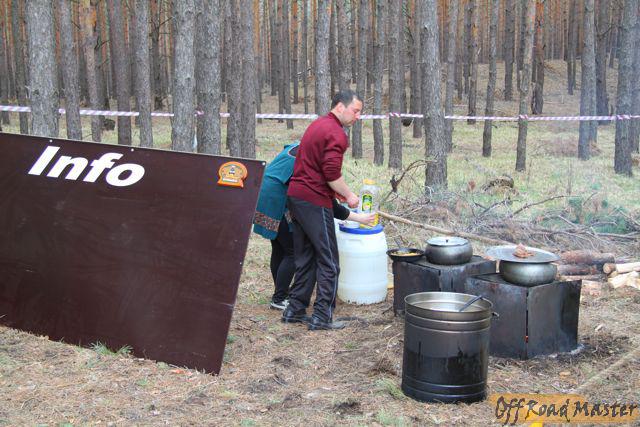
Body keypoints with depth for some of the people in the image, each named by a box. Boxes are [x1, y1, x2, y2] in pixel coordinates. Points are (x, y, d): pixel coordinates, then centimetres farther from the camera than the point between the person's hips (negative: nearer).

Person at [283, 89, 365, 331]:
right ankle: (322, 317, 1)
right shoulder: (336, 133, -12)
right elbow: (332, 173, -21)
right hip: (314, 202, -10)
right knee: (328, 261, -1)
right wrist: (349, 195, -8)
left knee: (305, 258, 16)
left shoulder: (317, 125, 19)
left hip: (296, 196, 10)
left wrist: (336, 192, 21)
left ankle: (295, 310, 20)